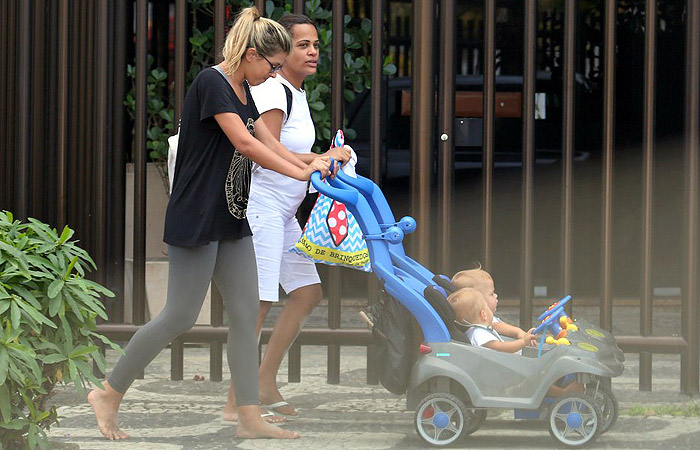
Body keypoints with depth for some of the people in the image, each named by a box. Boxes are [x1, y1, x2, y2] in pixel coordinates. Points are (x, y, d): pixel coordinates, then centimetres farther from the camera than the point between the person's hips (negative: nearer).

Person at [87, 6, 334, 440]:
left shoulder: (243, 91, 13)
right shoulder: (211, 83, -15)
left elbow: (270, 144, 15)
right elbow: (245, 144, -21)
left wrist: (313, 164, 1)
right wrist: (300, 172, -16)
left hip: (231, 219, 9)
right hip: (197, 219, -9)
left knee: (246, 313, 5)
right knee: (181, 315, -6)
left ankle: (250, 418, 6)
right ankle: (109, 394, 6)